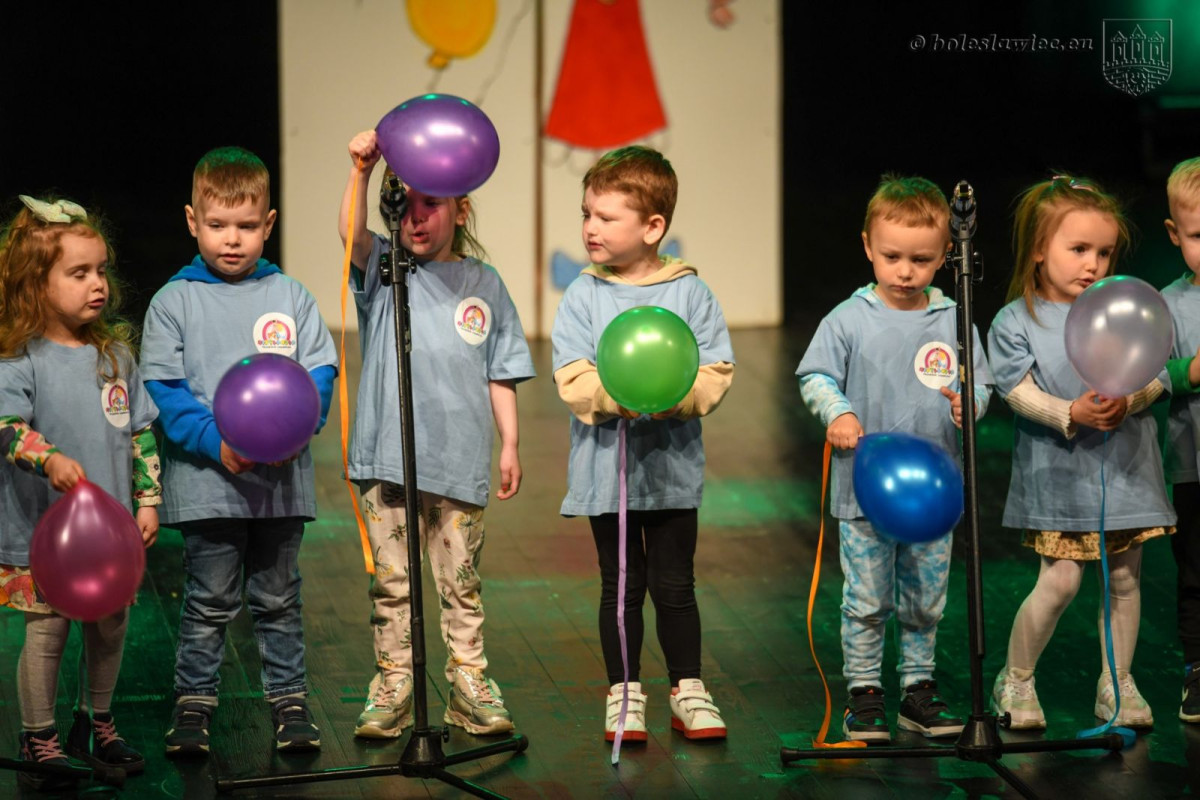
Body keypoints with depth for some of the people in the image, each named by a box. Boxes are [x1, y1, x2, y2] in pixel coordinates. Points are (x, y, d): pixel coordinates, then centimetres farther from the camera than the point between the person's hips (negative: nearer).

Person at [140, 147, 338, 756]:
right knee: (209, 602, 3)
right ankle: (193, 704, 14)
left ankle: (288, 700, 21)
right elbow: (163, 389, -5)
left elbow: (320, 372, 4)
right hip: (206, 479, -2)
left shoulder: (290, 296, 6)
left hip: (283, 478, 2)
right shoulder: (173, 302, 0)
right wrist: (216, 442, -18)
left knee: (278, 598, 11)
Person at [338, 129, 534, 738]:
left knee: (461, 580, 7)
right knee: (390, 579, 5)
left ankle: (469, 684, 16)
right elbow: (351, 234, -18)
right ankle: (392, 686, 13)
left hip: (460, 460, 1)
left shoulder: (483, 284, 9)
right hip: (388, 456, 0)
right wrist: (361, 170, -32)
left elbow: (500, 374, 11)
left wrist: (510, 444, 7)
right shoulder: (384, 270, 5)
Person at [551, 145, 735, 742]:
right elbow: (573, 381, -8)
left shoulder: (689, 293, -1)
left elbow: (716, 374, -4)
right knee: (622, 586, 7)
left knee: (674, 585, 6)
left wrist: (671, 394, -22)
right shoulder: (583, 297, -1)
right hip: (606, 466, 0)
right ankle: (624, 695, 18)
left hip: (672, 466, 0)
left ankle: (688, 692, 18)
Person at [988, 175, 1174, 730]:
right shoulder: (1016, 321, -3)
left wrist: (1127, 401, -21)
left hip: (1124, 463, 3)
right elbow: (1019, 390, -10)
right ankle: (1015, 680, 12)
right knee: (1060, 580, -8)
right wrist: (1070, 414, -25)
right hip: (1058, 469, -3)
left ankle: (1117, 683, 23)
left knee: (1124, 578, 8)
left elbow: (1155, 377, 0)